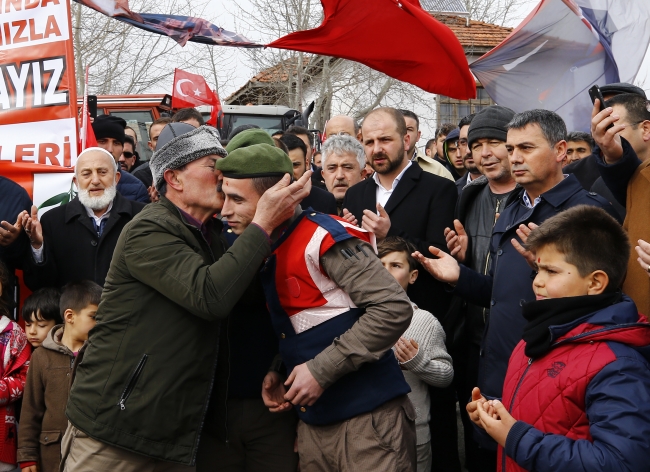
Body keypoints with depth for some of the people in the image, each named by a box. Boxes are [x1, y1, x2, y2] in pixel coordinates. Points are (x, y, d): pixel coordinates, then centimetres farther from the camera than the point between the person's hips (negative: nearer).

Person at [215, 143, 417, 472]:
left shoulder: (324, 236, -15)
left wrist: (322, 370, -19)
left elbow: (394, 308, -21)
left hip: (368, 417, -7)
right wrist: (276, 373, 3)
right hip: (313, 422, 8)